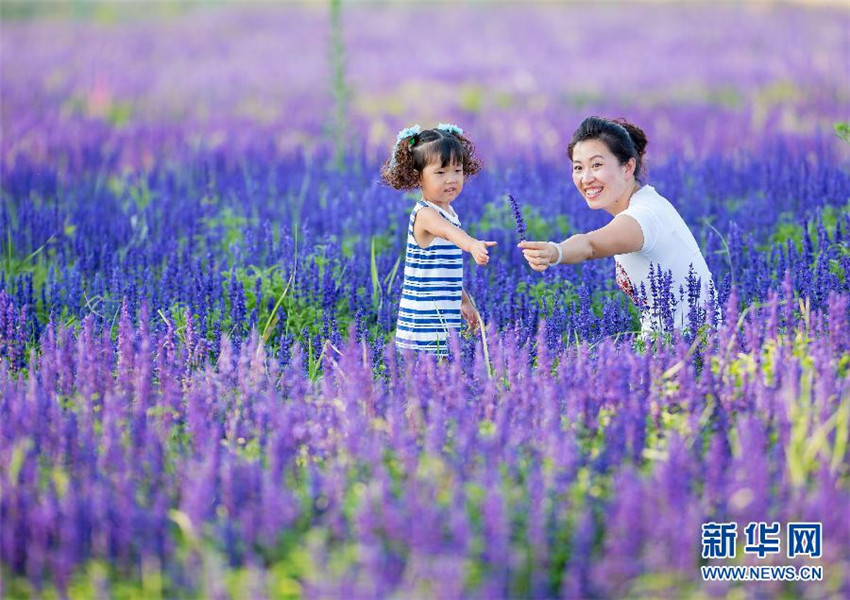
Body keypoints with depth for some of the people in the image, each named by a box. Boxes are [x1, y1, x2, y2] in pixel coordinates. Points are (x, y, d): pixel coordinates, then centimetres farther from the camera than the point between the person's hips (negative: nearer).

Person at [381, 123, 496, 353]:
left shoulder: (449, 212, 15)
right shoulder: (425, 214, -14)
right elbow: (449, 231, -38)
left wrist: (464, 302, 31)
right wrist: (472, 245, -57)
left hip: (445, 315, 9)